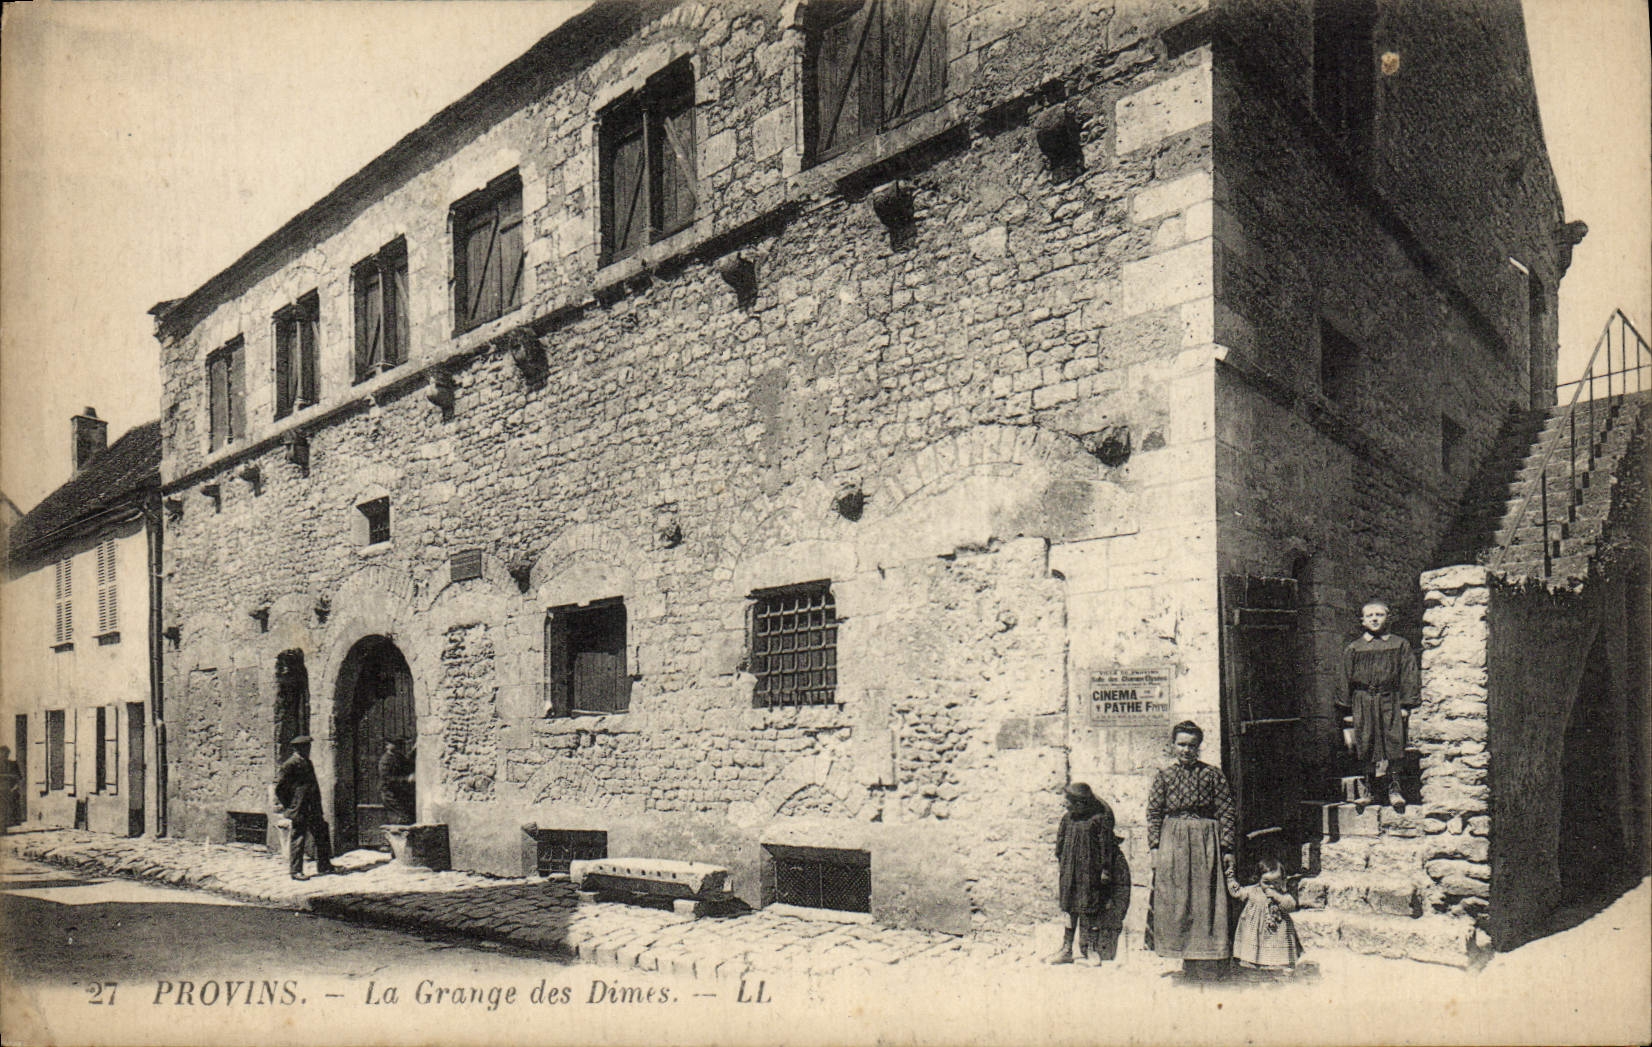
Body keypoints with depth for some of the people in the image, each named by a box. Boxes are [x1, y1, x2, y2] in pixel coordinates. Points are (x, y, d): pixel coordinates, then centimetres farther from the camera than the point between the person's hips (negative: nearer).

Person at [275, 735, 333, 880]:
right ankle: (296, 871, 5)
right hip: (298, 809, -9)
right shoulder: (290, 764, -11)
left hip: (312, 809, 9)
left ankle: (324, 867, 17)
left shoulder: (307, 763, 16)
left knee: (322, 833, 9)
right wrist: (286, 805, -9)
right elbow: (279, 786, -12)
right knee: (297, 838, -3)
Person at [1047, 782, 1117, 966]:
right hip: (1070, 869, 5)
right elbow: (1061, 839, 16)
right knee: (1070, 907, 9)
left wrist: (1105, 870, -8)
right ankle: (1067, 949, 16)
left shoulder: (1100, 818, -13)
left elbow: (1106, 845, -9)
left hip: (1091, 871, -5)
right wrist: (1059, 859, 16)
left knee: (1092, 909, 1)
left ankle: (1092, 949, 13)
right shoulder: (1068, 818, 3)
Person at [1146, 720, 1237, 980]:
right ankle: (1189, 966, 12)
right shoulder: (1164, 776, 8)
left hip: (1206, 842, -2)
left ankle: (1208, 967, 1)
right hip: (1172, 844, 2)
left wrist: (1227, 849, -3)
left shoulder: (1212, 775, 4)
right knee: (1175, 902, 2)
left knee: (1205, 901, -4)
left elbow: (1227, 813, 3)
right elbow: (1154, 814, 7)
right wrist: (1154, 847, -3)